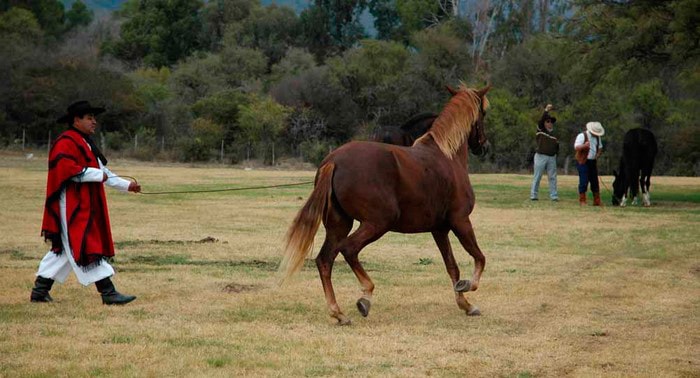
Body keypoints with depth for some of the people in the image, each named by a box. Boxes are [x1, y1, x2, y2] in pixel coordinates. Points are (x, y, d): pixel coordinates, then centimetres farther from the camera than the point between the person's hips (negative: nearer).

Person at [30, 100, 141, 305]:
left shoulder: (85, 143, 20)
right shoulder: (66, 142, -13)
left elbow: (101, 170, 24)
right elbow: (65, 168, -26)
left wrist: (126, 185, 17)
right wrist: (97, 175, -21)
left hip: (85, 206, 11)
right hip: (72, 206, -11)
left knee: (64, 249, 13)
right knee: (88, 247, -10)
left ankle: (40, 291, 18)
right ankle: (108, 292, -11)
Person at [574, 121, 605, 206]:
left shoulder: (597, 137, 10)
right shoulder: (582, 136, -12)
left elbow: (600, 147, 24)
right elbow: (576, 147, -21)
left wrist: (597, 155, 3)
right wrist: (584, 145, -41)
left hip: (593, 162, 6)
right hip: (583, 162, -6)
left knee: (595, 182, 7)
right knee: (584, 181, -9)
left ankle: (597, 202, 13)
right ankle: (582, 201, -1)